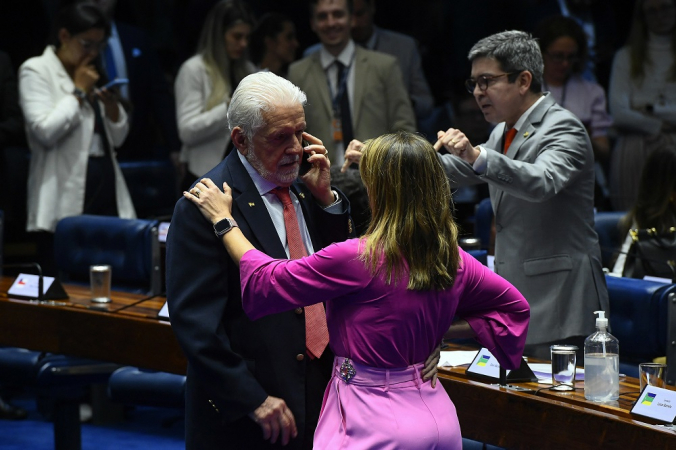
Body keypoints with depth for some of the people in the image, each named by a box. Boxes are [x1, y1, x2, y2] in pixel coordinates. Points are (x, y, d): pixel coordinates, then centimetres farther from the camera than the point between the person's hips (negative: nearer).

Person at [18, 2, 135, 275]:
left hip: (106, 191, 7)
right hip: (65, 199, -6)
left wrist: (112, 105, 0)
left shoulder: (93, 74, 19)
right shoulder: (36, 71, -2)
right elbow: (45, 132, -16)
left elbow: (118, 138, 19)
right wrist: (79, 92, -7)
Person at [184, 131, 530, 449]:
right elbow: (514, 306, 16)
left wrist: (223, 220, 4)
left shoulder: (359, 259, -18)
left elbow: (267, 281, -8)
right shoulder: (454, 261, 1)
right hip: (438, 417, 7)